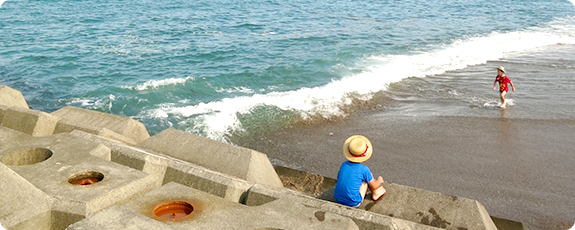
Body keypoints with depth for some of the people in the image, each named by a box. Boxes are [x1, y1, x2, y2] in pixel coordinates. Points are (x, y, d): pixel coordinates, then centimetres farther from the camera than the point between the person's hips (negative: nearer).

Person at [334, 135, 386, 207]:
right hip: (354, 203, -5)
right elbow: (374, 186, -1)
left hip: (338, 200, 5)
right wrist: (379, 181, 22)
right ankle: (375, 193, 28)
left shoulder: (344, 165, -2)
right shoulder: (364, 169, -15)